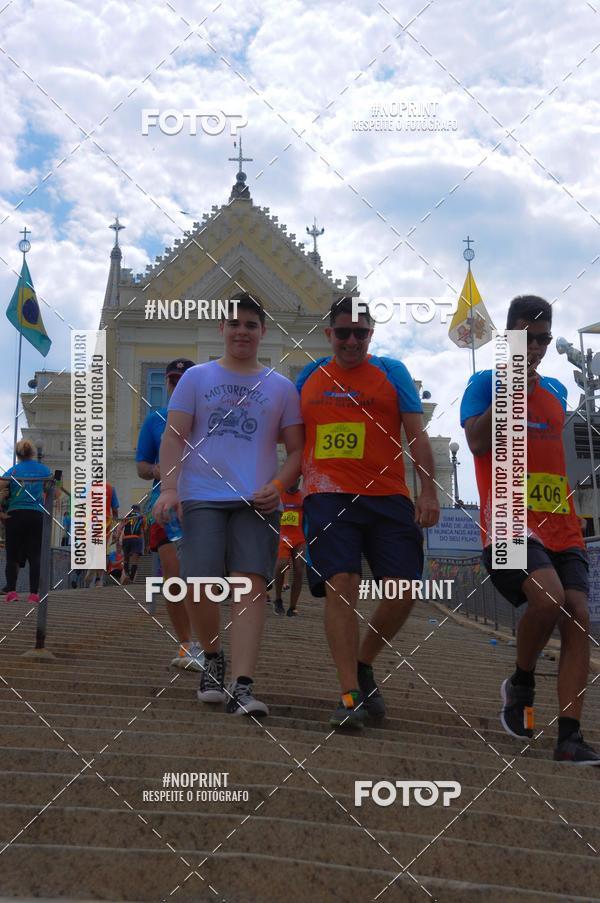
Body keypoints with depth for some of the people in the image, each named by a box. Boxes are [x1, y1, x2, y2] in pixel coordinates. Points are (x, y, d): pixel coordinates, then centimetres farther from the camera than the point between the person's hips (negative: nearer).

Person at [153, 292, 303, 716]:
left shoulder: (281, 387, 13)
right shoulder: (197, 377, 12)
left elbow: (297, 449, 13)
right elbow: (175, 437, 6)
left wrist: (278, 486, -5)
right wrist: (169, 488, -8)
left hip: (257, 502, 0)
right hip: (203, 497, 0)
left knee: (251, 584, -13)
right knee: (200, 584, -10)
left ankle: (242, 687, -17)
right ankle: (213, 658, 18)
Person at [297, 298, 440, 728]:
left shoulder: (392, 372, 8)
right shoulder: (310, 377, 14)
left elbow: (416, 434, 3)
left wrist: (429, 490, -7)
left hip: (388, 497, 0)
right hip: (329, 497, 0)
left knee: (402, 593, -4)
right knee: (340, 588, -13)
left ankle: (364, 664, 21)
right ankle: (350, 695, -9)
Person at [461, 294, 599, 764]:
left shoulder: (557, 390, 20)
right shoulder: (485, 383, 4)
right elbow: (477, 441, -11)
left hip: (562, 527, 6)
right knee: (548, 597, -28)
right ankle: (521, 682, 0)